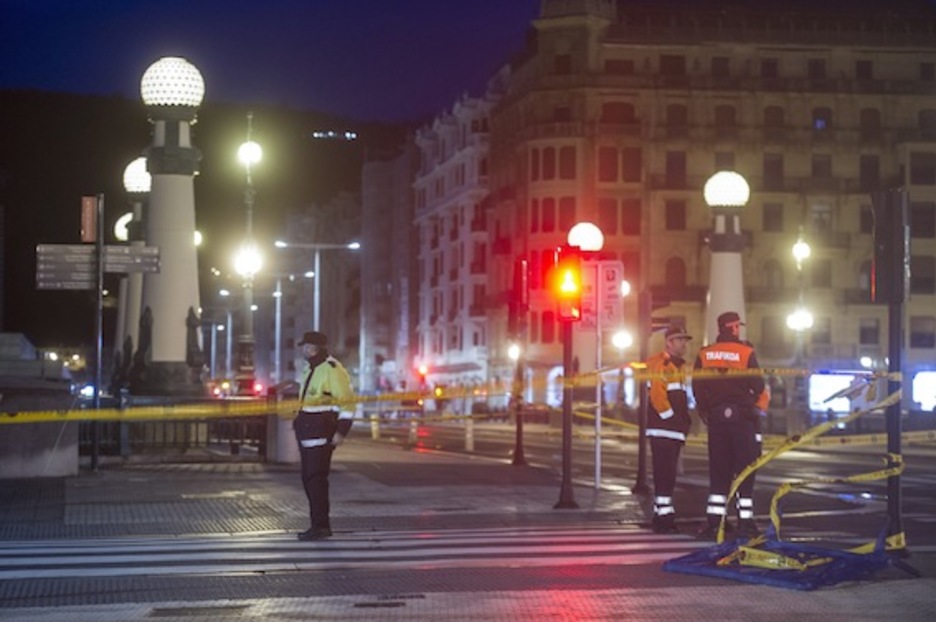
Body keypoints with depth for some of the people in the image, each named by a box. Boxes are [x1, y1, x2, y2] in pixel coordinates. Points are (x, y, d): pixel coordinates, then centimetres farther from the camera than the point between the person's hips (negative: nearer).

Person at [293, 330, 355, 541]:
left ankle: (320, 525, -8)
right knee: (308, 478, 11)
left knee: (315, 478, -11)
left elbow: (346, 403, -15)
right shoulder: (311, 370, 18)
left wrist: (341, 432, -19)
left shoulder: (332, 370, -12)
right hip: (308, 432, 10)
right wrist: (299, 425, 20)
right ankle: (319, 524, 18)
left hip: (321, 433, -10)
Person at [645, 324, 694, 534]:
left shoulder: (680, 366, 22)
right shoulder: (659, 364, -9)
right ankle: (663, 516, -13)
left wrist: (685, 422, 16)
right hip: (662, 429, -9)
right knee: (664, 474, -12)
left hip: (675, 430, 9)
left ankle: (663, 516, 16)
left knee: (669, 475, 11)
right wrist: (671, 417, -15)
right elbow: (657, 395, -18)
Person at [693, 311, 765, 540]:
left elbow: (697, 389, 2)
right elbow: (758, 386, -8)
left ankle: (713, 521, 4)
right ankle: (745, 522, 2)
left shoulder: (704, 354, 2)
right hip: (742, 416, -3)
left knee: (718, 471, 9)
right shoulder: (746, 352, -8)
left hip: (715, 418, 4)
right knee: (745, 470, 3)